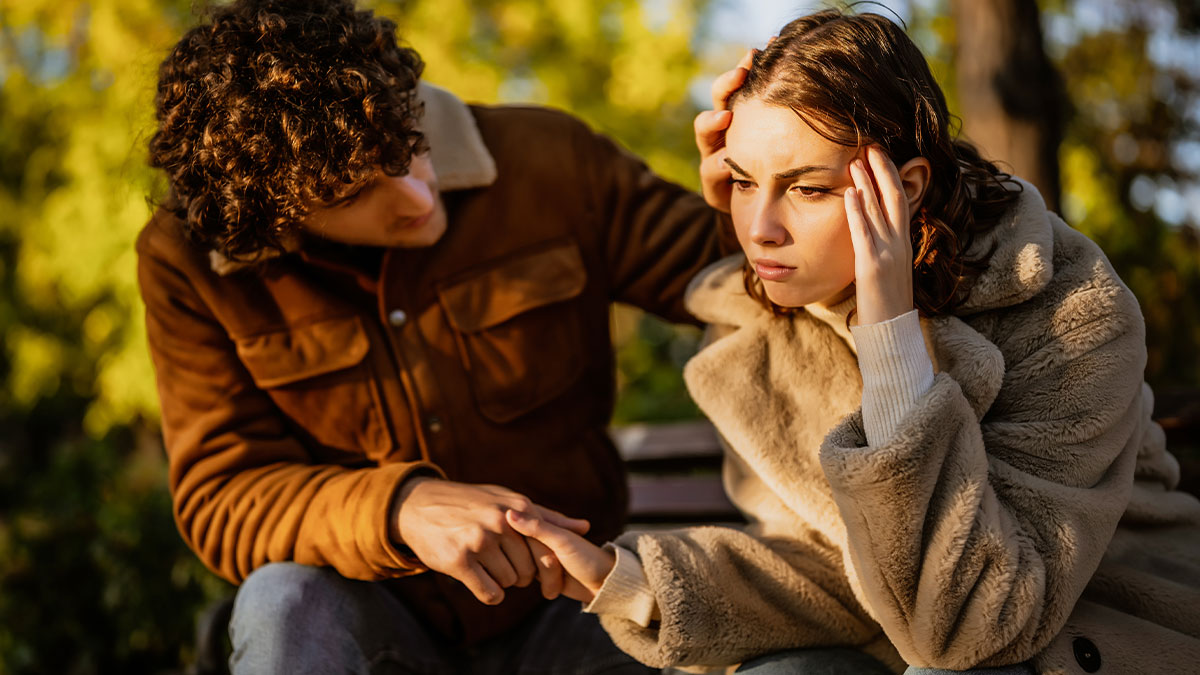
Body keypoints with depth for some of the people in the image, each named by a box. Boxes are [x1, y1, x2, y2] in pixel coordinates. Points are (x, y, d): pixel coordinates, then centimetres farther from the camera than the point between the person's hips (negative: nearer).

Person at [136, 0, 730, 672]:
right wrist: (402, 508, -34)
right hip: (364, 617, -1)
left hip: (557, 603, 1)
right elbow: (221, 501, -15)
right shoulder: (187, 260, -11)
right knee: (288, 600, -35)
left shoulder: (549, 159, -9)